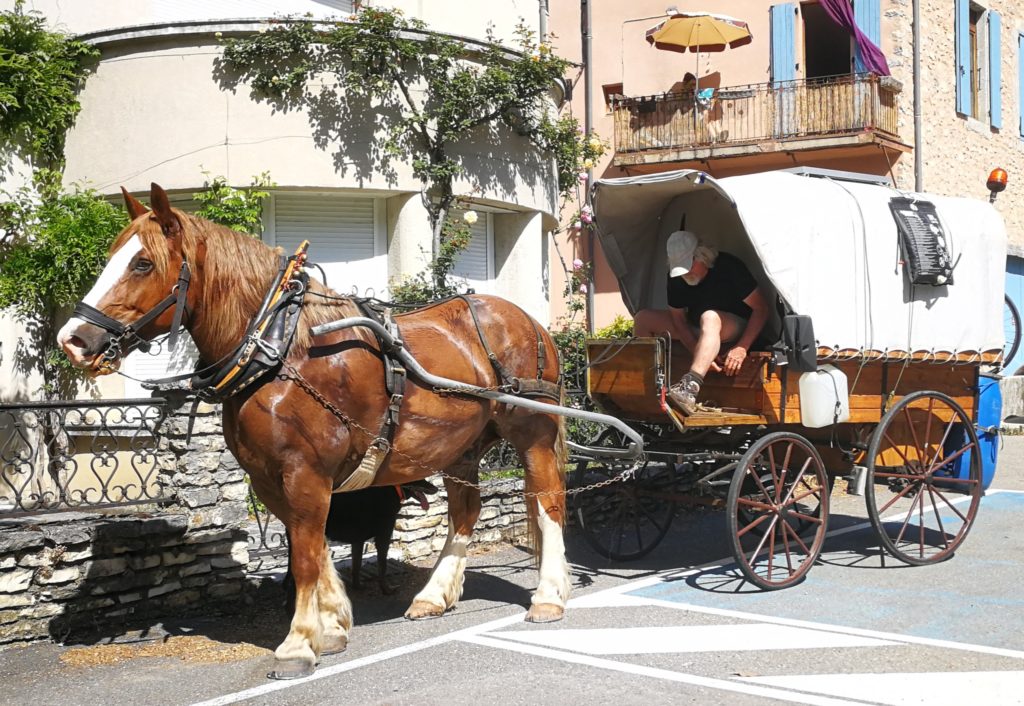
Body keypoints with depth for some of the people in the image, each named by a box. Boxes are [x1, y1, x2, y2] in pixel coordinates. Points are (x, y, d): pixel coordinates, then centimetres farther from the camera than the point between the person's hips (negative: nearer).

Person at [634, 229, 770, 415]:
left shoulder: (728, 267, -22)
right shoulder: (676, 277, -7)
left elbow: (761, 308, -21)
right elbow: (678, 318, -3)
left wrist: (742, 347, -29)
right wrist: (700, 354, -19)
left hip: (736, 329, -6)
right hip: (697, 332, 6)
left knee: (709, 317, -41)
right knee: (643, 319, -6)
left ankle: (690, 388, -58)